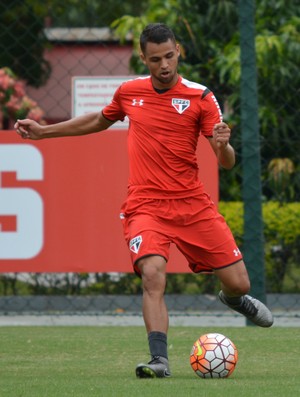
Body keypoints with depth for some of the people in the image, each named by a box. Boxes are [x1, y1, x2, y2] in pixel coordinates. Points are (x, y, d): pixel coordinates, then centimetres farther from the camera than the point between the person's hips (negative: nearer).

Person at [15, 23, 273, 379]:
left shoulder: (200, 98, -4)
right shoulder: (129, 92, 4)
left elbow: (227, 163, -5)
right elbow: (100, 121, 27)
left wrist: (222, 145, -29)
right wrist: (43, 131, 27)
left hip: (193, 204, 0)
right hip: (145, 206, 0)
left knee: (238, 283, 1)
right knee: (152, 274, -27)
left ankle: (233, 298, 40)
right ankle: (159, 360, -29)